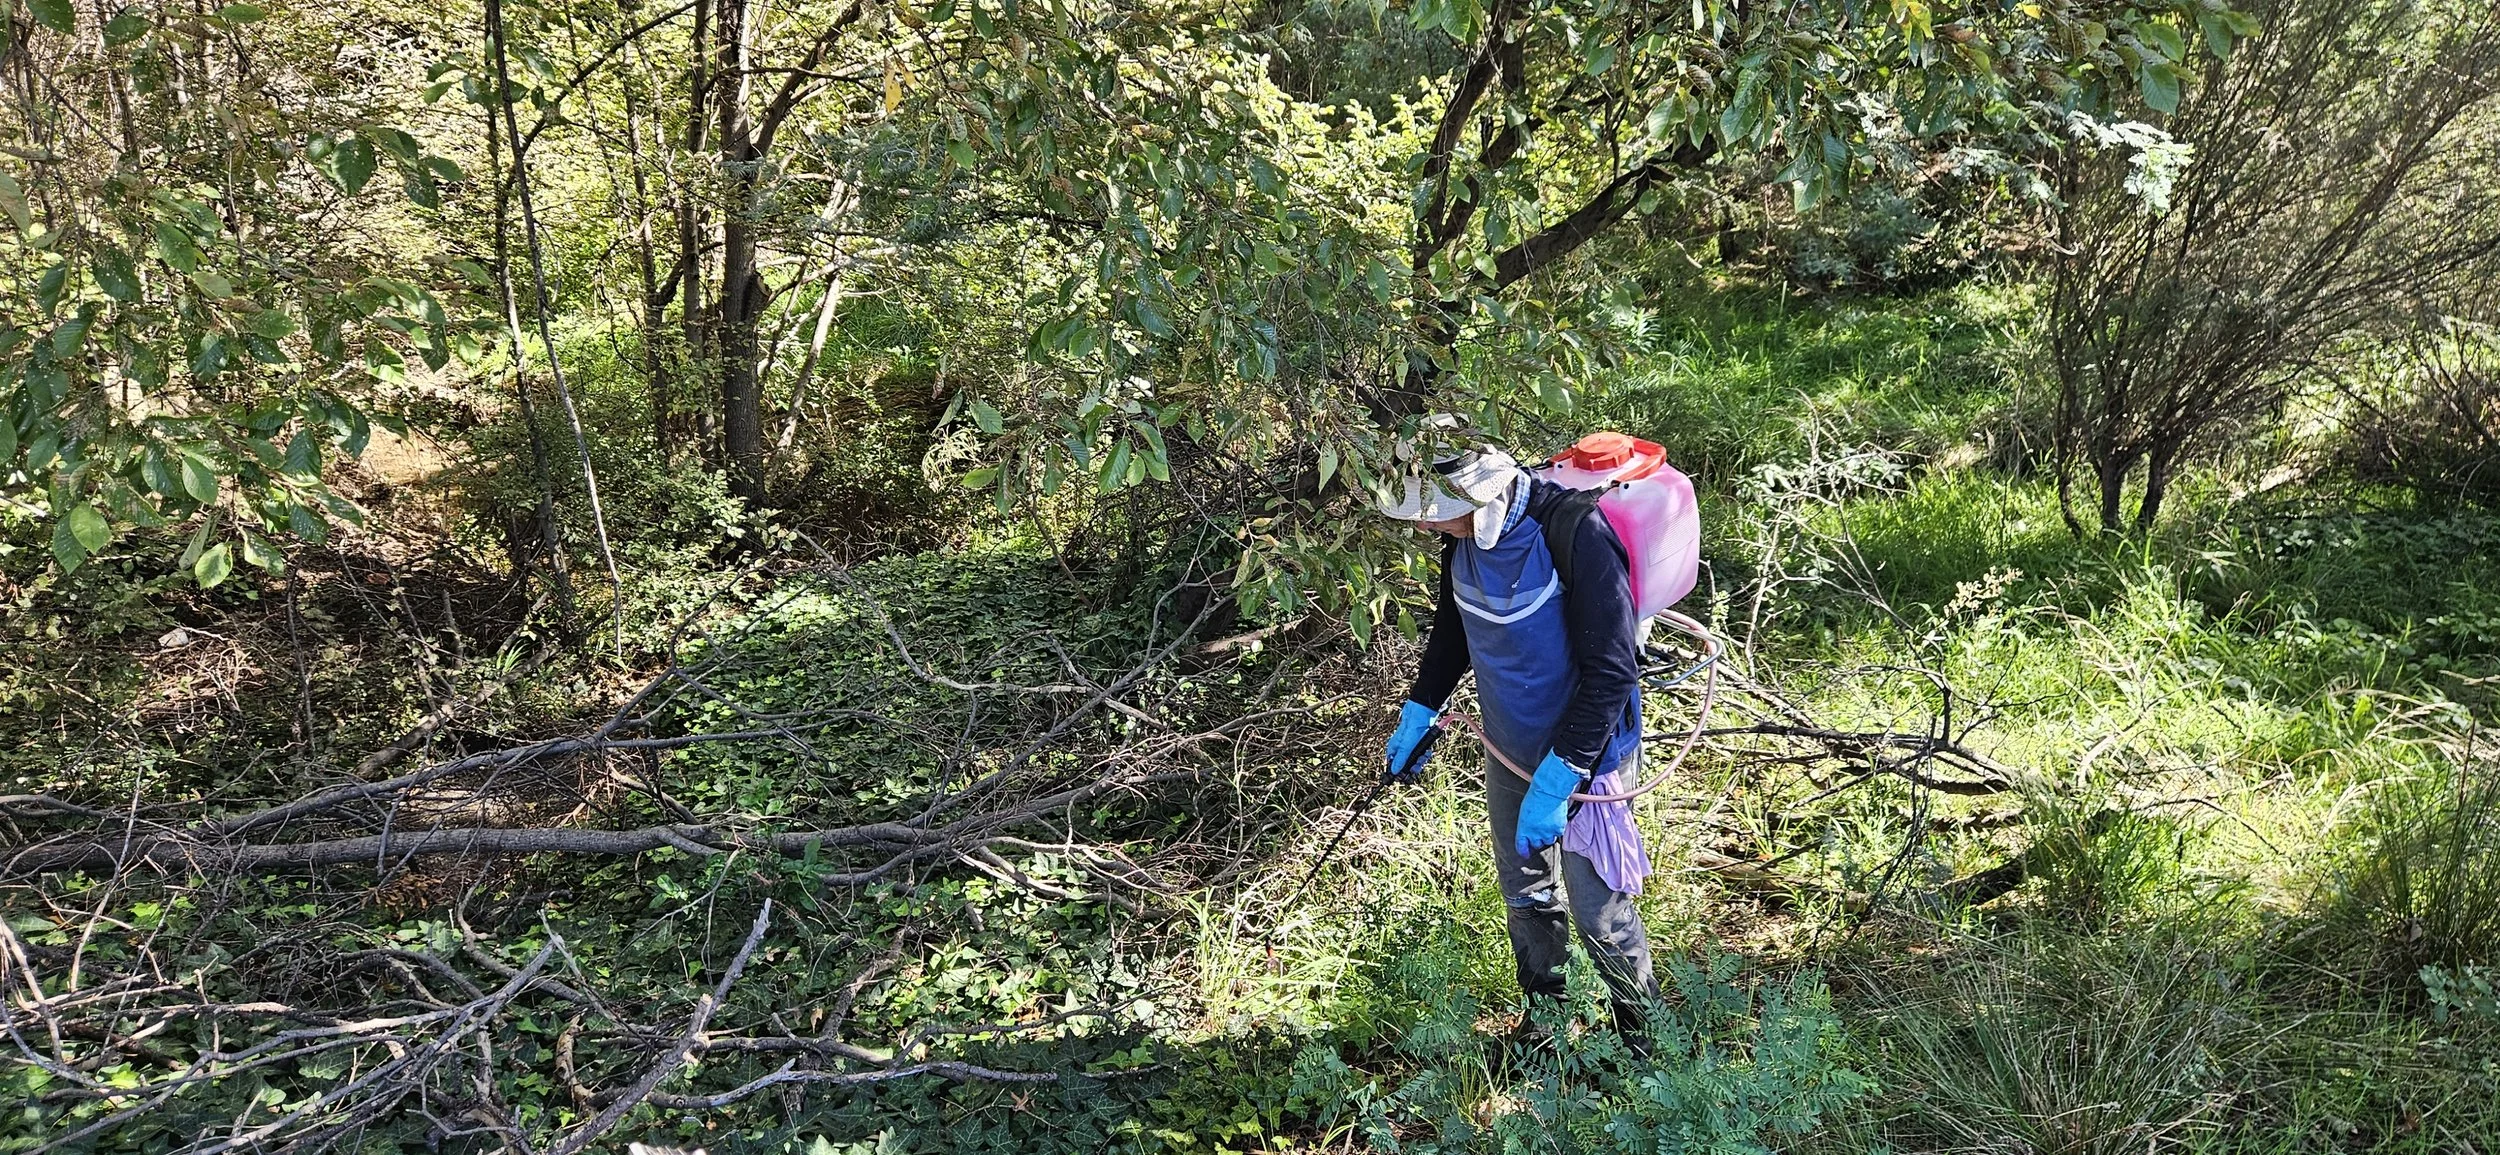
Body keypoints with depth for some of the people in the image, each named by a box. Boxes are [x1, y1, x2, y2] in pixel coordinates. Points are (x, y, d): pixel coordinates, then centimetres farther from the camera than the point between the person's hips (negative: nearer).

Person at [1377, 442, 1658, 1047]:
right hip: (1510, 751, 7)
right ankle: (1544, 1014, 41)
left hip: (1583, 756, -7)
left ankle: (1642, 1031, 29)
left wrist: (1556, 780, -30)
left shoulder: (1576, 535, -31)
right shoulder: (1466, 536, -7)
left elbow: (1611, 671, -29)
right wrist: (1418, 713, 16)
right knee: (1526, 895, 21)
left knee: (1598, 912, 4)